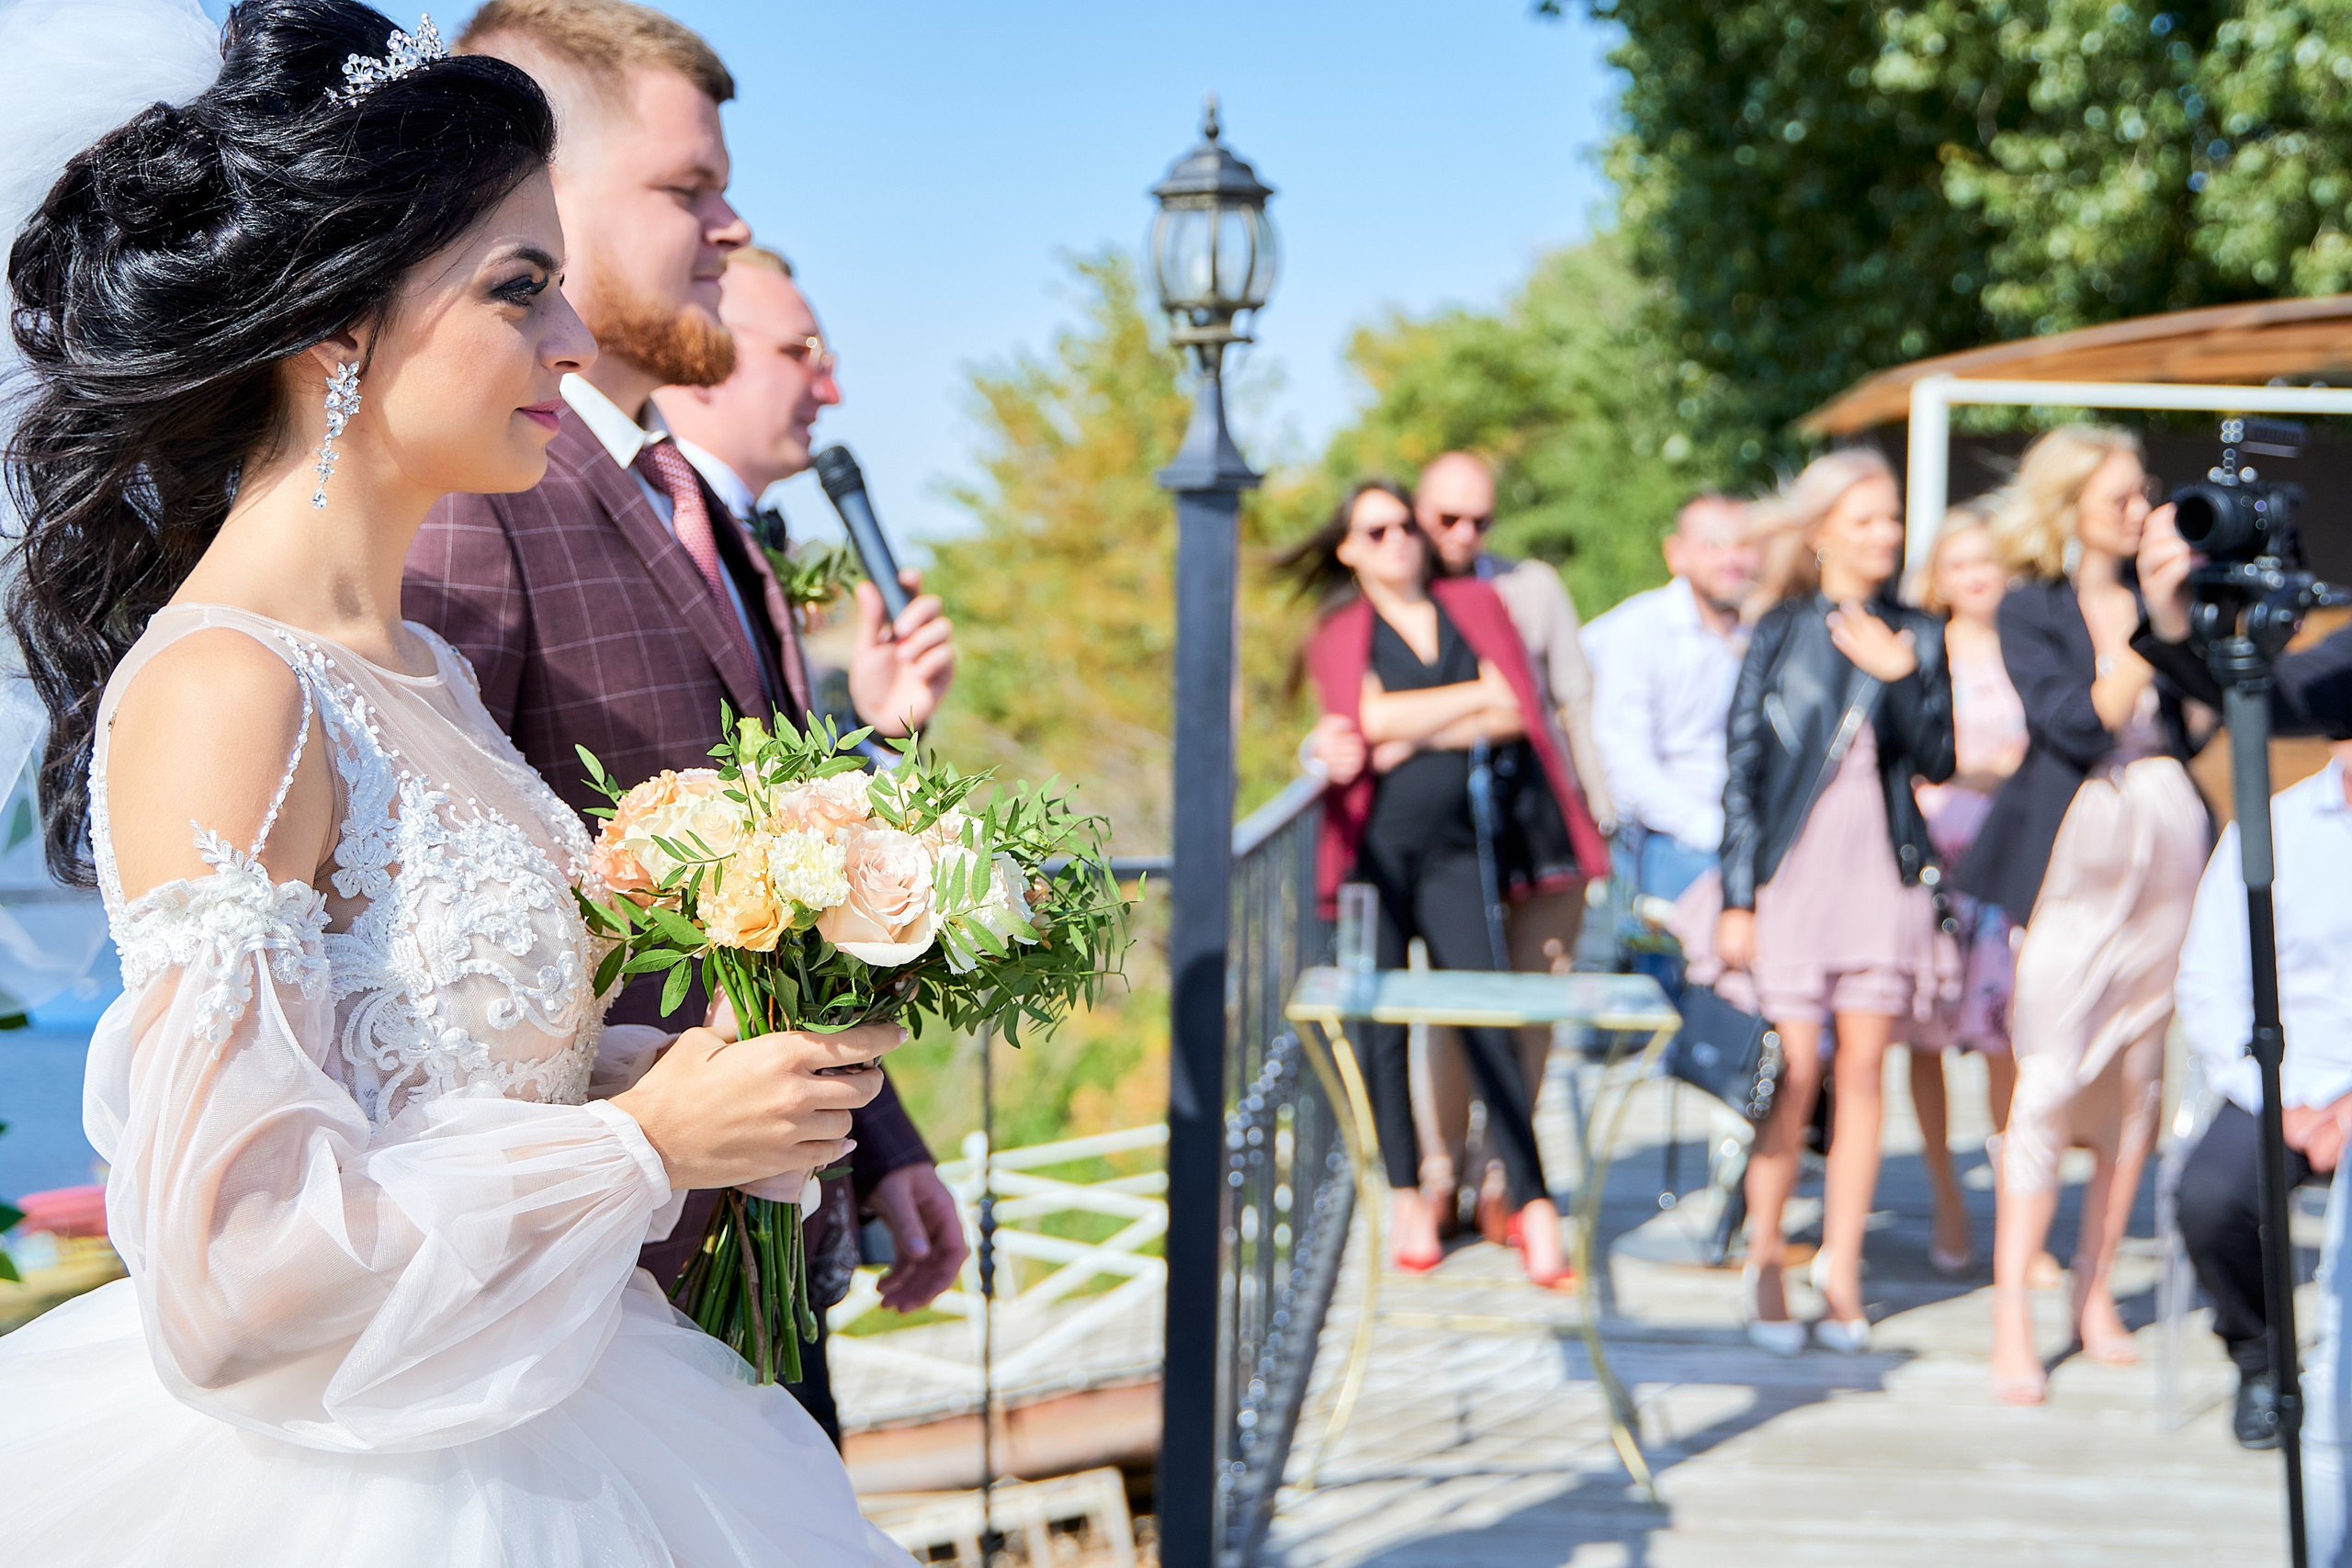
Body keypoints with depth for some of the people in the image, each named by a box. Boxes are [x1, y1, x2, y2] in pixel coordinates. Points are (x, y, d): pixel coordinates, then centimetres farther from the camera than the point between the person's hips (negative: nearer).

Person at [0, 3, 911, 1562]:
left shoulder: (417, 673, 6)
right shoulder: (222, 690, -20)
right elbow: (231, 1270, -24)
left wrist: (677, 1070, -2)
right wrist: (641, 1142, -17)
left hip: (527, 1437, 8)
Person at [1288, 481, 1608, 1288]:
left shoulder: (1477, 605, 15)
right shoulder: (1337, 634, 10)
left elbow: (1517, 715, 1)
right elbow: (1371, 717, -10)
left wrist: (1417, 733, -7)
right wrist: (1477, 695, -2)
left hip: (1459, 840, 1)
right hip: (1376, 842, -1)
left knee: (1484, 1016, -8)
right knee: (1384, 1018, 0)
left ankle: (1533, 1203, -8)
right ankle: (1407, 1199, 10)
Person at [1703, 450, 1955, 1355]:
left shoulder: (1916, 637, 9)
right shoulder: (1780, 634, 1)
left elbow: (1939, 762, 2)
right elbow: (1742, 768, 1)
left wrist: (1900, 677, -13)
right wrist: (1737, 898, -3)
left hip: (1885, 873, 3)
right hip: (1794, 866, -3)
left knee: (1862, 1072, 3)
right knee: (1793, 1075, -6)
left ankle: (1840, 1271, 11)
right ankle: (1763, 1269, 6)